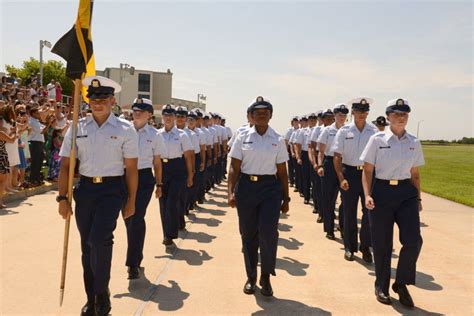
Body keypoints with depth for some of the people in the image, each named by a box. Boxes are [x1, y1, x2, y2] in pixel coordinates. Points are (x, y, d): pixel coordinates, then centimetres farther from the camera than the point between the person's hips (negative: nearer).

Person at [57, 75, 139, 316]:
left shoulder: (125, 130, -5)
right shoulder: (77, 128, 2)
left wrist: (131, 201, 0)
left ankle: (102, 295, 7)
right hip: (85, 188, 4)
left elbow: (131, 168, -2)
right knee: (86, 245, 12)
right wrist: (62, 197, 1)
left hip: (112, 189, -3)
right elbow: (65, 165, 5)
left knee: (99, 240, -17)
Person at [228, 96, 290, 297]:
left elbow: (282, 172, 6)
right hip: (246, 187, 1)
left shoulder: (278, 140, 4)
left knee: (268, 233, -10)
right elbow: (234, 168, 1)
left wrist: (286, 198, 6)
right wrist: (231, 192, -10)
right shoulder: (242, 138, 2)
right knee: (248, 235, 9)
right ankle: (251, 277, 27)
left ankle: (266, 277, 13)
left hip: (270, 188, 0)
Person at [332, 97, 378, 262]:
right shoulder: (344, 131, -2)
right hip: (349, 173, 0)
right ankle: (349, 247, 24)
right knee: (349, 213, 9)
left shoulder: (374, 131, 0)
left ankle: (365, 247, 21)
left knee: (369, 211, 3)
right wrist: (341, 178, -10)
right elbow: (337, 157, -2)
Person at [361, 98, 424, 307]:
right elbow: (367, 171, -3)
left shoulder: (414, 142, 6)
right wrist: (367, 195, -13)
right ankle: (381, 286, 28)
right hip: (382, 192, -3)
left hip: (407, 193, 3)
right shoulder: (377, 140, -4)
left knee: (413, 241, -7)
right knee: (382, 243, 6)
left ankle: (401, 284, 18)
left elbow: (415, 174, 13)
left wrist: (418, 198, 12)